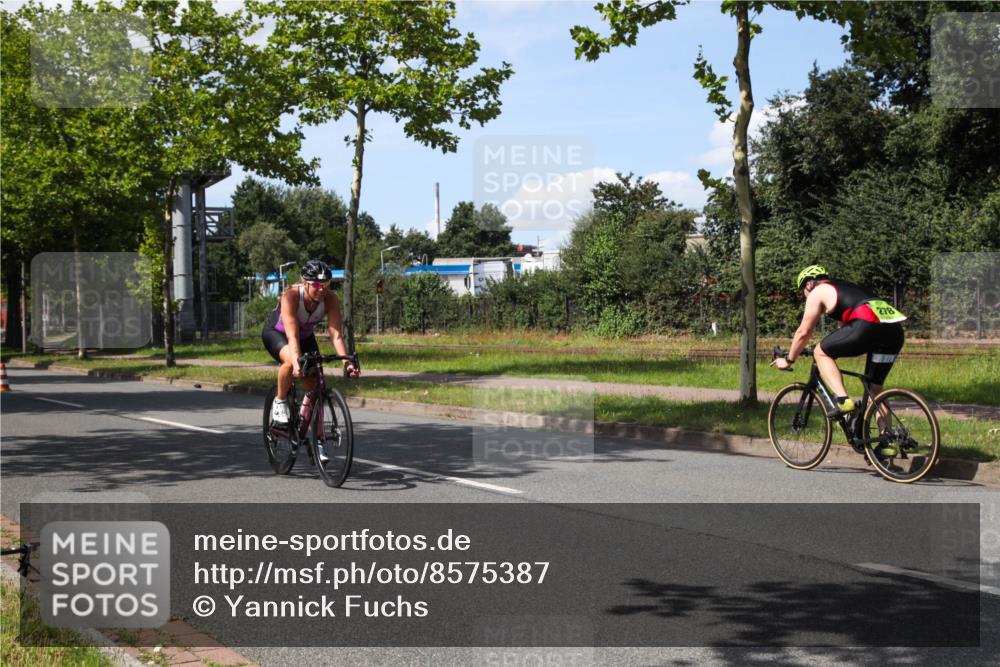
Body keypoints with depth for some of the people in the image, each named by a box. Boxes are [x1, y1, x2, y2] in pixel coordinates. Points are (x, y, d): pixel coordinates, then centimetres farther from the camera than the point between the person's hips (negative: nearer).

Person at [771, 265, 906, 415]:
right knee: (875, 389, 19)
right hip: (895, 332, 8)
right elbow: (845, 328, 47)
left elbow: (804, 332, 15)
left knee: (821, 353, 10)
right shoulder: (846, 288, 38)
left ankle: (843, 401, -6)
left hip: (868, 324, -8)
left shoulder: (817, 292, 15)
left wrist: (788, 360, 27)